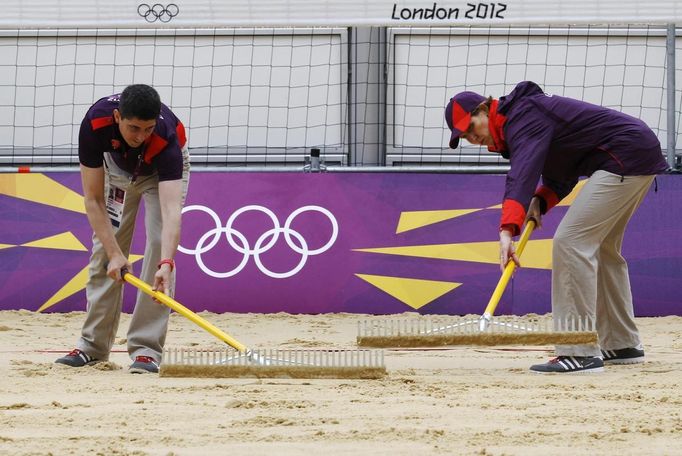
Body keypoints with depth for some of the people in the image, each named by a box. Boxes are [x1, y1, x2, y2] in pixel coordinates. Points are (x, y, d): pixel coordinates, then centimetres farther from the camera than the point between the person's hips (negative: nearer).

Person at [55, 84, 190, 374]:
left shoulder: (166, 137, -43)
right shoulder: (95, 124, -38)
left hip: (163, 171, -2)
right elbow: (93, 199, -31)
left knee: (158, 243, -19)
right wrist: (114, 253, -39)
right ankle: (94, 344, 10)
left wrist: (166, 263, -66)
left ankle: (146, 348, -17)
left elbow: (171, 210, -52)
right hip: (117, 166, 3)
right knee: (103, 249, -1)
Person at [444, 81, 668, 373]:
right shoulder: (520, 123, 15)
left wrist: (507, 230, -48)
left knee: (571, 242, -16)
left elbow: (522, 174, -35)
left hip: (626, 155, -11)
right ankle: (622, 346, 33)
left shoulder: (524, 116, -18)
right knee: (601, 248, 23)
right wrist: (540, 201, 0)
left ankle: (580, 353, -18)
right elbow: (561, 177, 21)